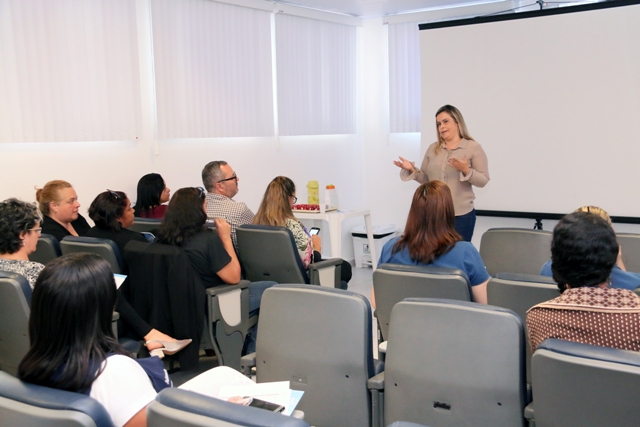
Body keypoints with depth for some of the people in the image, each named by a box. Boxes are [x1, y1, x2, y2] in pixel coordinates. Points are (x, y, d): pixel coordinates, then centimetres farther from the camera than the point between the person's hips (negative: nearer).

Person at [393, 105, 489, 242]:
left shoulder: (473, 148, -1)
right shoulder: (433, 148, 11)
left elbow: (483, 181, -4)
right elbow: (425, 178, 14)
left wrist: (466, 170, -20)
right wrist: (412, 169, -4)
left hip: (461, 215, -3)